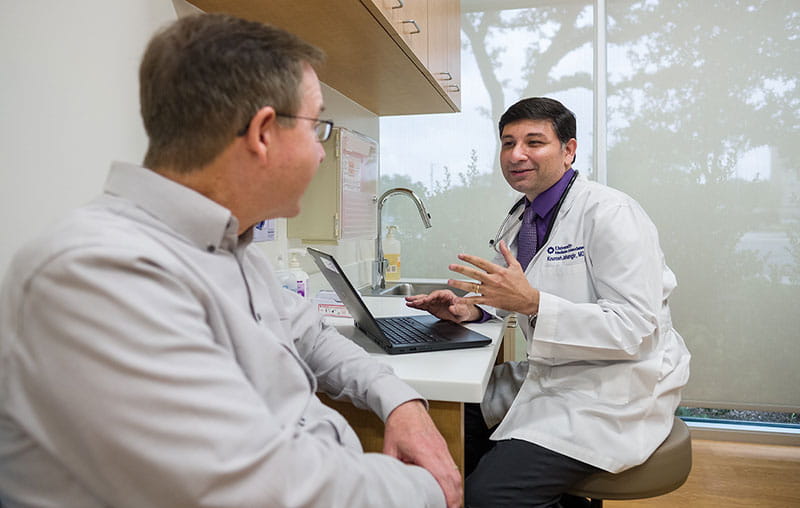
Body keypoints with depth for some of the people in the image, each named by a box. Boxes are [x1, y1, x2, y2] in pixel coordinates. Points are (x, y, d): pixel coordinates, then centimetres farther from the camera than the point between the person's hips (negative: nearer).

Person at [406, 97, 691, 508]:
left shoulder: (611, 214, -17)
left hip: (613, 392, -8)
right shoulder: (520, 218, 9)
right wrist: (471, 308, 0)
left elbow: (634, 329, -23)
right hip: (549, 377, 9)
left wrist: (531, 302, -31)